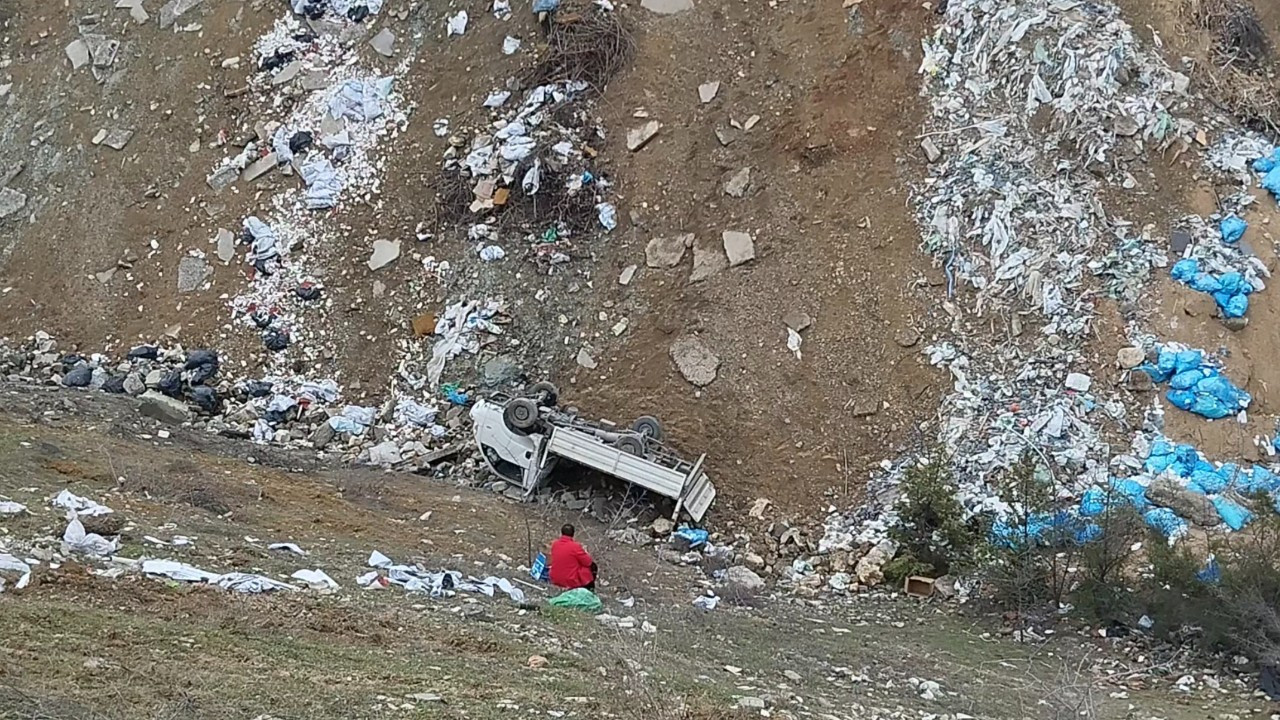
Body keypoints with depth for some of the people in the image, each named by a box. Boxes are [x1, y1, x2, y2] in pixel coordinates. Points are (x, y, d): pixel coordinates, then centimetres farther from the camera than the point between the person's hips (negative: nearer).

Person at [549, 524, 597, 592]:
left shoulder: (554, 544, -4)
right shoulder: (575, 546, -22)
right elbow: (588, 562, -11)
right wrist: (585, 552, 8)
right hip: (572, 581, -6)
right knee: (593, 566, 17)